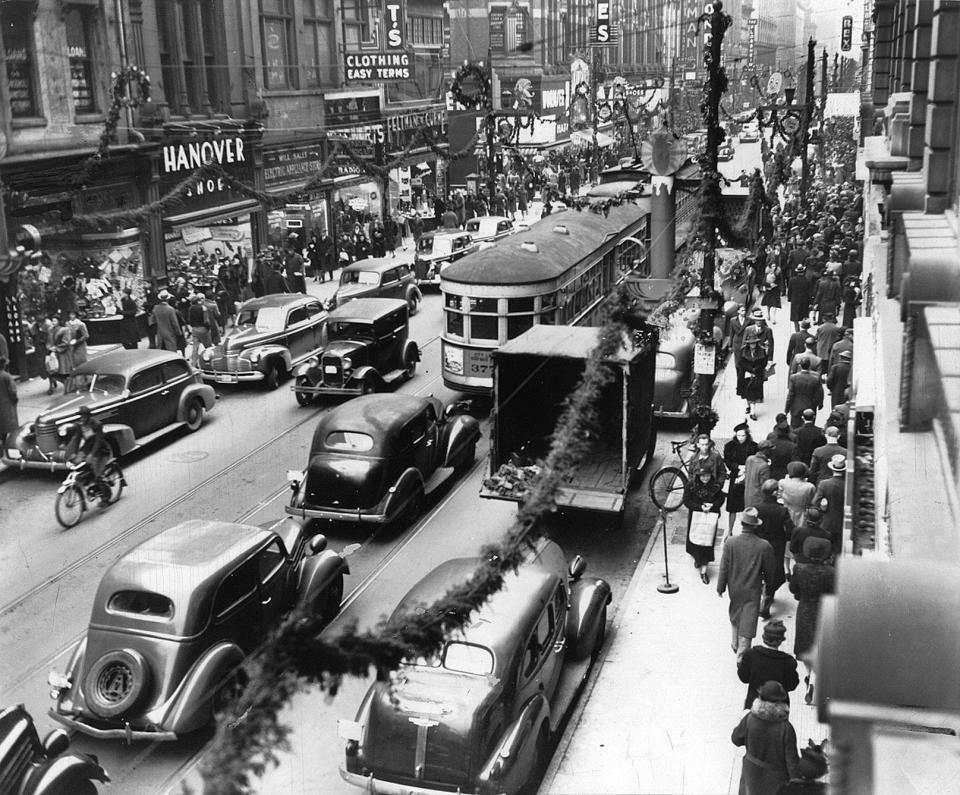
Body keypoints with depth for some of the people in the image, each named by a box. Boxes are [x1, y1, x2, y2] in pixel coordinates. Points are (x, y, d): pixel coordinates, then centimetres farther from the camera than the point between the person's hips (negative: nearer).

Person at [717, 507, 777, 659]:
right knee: (748, 621, 7)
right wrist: (767, 581, 17)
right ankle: (742, 653, 11)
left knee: (735, 615, 25)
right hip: (753, 590, -2)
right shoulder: (764, 546, -19)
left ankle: (736, 644, 42)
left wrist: (720, 587, 3)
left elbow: (724, 568, -11)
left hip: (734, 588, 2)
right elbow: (769, 570, -5)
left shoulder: (730, 542, -18)